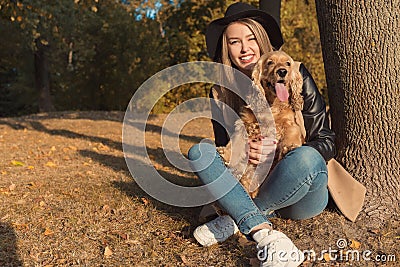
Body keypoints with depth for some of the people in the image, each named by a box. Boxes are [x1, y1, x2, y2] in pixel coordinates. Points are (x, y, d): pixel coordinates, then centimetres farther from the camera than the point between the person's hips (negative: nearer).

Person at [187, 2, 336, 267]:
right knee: (199, 151, -18)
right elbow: (223, 147, 6)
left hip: (302, 196, -2)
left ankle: (235, 220, -19)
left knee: (306, 157, -35)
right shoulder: (222, 93, 2)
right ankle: (262, 232, -35)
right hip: (250, 185, 3)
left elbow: (327, 141, -6)